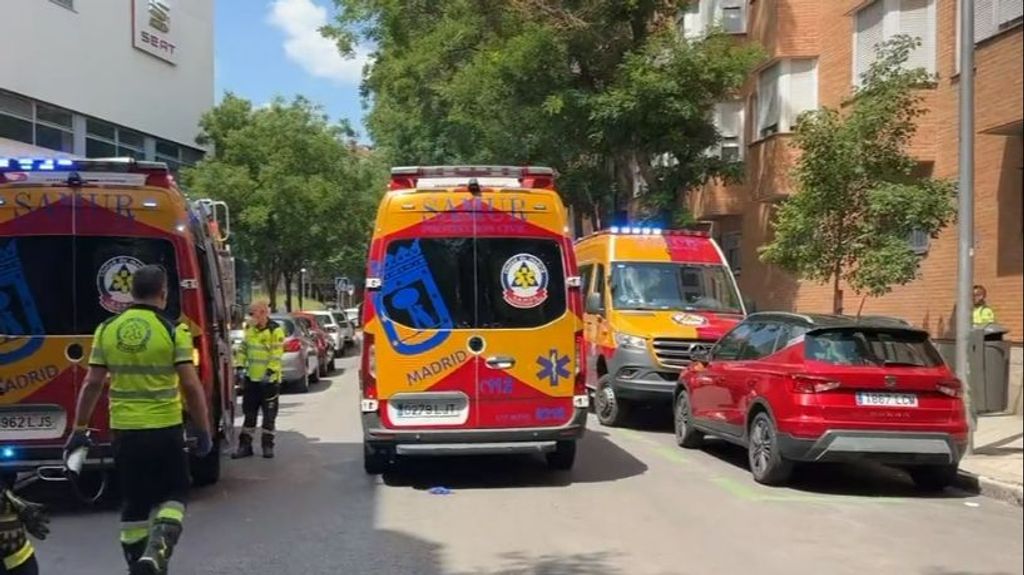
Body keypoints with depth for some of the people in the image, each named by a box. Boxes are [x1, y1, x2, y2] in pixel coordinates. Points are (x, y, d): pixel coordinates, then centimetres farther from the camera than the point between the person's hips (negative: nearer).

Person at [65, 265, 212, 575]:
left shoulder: (107, 330, 1)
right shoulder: (173, 332, -9)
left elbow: (92, 383, 2)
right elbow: (191, 386, -11)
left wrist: (80, 428, 11)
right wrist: (204, 432, -3)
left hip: (124, 430, 3)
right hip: (165, 429, -3)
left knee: (133, 503, 15)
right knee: (173, 494, 13)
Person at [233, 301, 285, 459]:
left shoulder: (275, 331, -13)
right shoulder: (250, 329, 7)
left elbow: (277, 355, -17)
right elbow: (243, 349, 13)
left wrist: (270, 372, -22)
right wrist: (240, 366, 4)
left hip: (268, 380, -6)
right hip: (251, 378, 6)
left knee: (269, 414, 5)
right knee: (249, 413, 11)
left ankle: (267, 444, 15)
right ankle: (245, 445, 17)